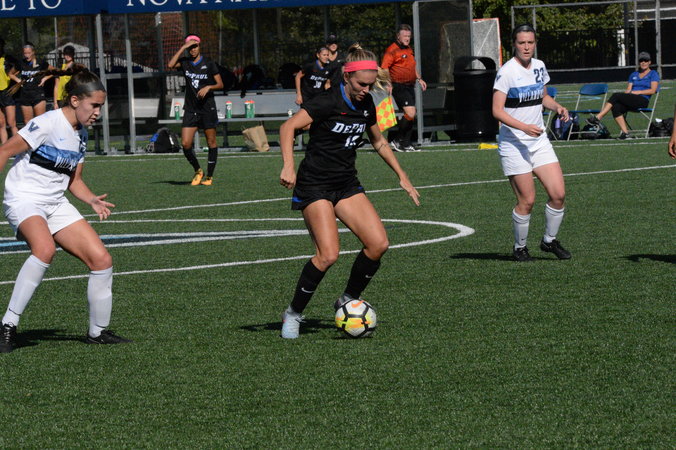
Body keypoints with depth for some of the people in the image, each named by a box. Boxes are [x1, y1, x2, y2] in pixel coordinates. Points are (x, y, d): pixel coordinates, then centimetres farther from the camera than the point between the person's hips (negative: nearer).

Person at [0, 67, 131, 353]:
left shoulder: (81, 135, 11)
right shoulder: (47, 124, -15)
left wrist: (92, 200, 0)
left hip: (56, 205, 8)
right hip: (24, 200, -8)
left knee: (102, 260, -2)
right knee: (45, 248, -38)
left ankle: (97, 332, 16)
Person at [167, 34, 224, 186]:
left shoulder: (209, 63, -1)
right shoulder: (185, 62, 6)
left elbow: (220, 84, 1)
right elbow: (171, 65, -15)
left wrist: (208, 87, -18)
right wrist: (183, 47, -15)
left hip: (208, 109, -2)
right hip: (190, 109, 2)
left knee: (211, 143, 1)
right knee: (185, 144, -7)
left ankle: (209, 176, 11)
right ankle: (198, 171, 13)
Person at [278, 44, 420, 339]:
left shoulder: (366, 104, 6)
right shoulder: (329, 101, -16)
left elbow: (379, 142, 22)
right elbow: (288, 127, -23)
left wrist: (402, 177, 22)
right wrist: (288, 166, -36)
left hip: (347, 184, 7)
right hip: (314, 185, -7)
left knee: (378, 243, -9)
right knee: (328, 254, -20)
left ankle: (348, 302, 12)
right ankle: (293, 314, -2)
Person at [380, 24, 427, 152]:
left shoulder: (409, 49, 18)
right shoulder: (392, 50, -11)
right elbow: (384, 68, -17)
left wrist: (419, 79, 29)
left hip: (410, 86, 9)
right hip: (399, 87, -9)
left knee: (411, 115, 8)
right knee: (410, 114, -18)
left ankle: (406, 144, 15)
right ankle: (397, 141, -6)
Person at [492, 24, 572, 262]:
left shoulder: (539, 66, 7)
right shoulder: (507, 72, -14)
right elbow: (497, 110, -17)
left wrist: (557, 107, 3)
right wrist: (524, 127, -28)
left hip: (539, 141, 6)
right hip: (513, 144, -6)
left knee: (558, 194, -2)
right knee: (527, 200, -6)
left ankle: (549, 240, 18)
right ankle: (520, 247, 14)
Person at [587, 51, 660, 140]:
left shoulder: (653, 74, 10)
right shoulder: (634, 75, 27)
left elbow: (653, 90, -3)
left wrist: (638, 92, -10)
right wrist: (627, 92, -4)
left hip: (643, 100, -6)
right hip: (630, 101, 6)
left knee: (616, 96, -24)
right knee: (616, 107, -28)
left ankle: (598, 117, -25)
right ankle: (625, 132, -33)